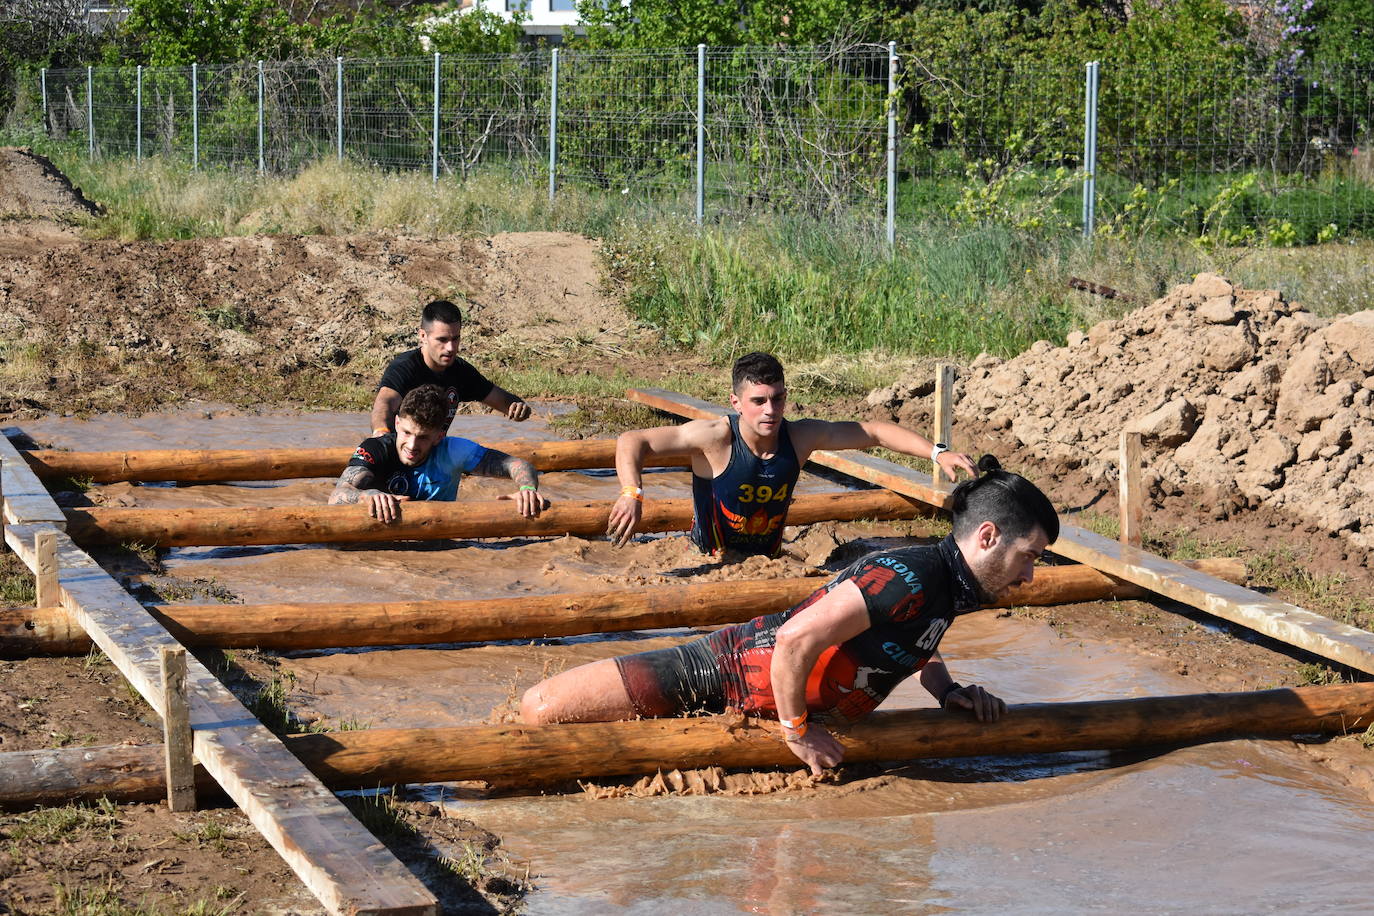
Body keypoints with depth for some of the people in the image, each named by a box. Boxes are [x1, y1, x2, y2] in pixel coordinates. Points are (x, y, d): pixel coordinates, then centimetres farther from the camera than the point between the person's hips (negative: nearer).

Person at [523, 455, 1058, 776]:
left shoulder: (953, 590, 2)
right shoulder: (910, 577, -27)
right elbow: (797, 638, -33)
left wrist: (948, 690, 10)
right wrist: (796, 729, -19)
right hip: (723, 674, -9)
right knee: (540, 709, -12)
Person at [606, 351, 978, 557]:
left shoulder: (800, 437, -11)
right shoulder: (716, 438, -23)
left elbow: (873, 431, -1)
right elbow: (632, 442, -21)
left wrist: (937, 452, -9)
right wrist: (632, 495, -38)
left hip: (769, 558, 3)